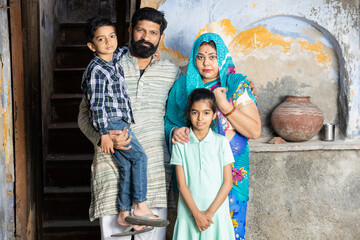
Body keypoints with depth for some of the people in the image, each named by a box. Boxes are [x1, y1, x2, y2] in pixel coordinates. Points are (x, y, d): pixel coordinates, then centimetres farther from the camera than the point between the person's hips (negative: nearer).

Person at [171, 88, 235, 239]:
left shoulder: (221, 142, -1)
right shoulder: (181, 144, -1)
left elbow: (227, 183, -2)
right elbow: (182, 184, -3)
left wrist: (210, 212, -7)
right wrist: (196, 213, -10)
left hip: (217, 211, 0)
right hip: (189, 212, 0)